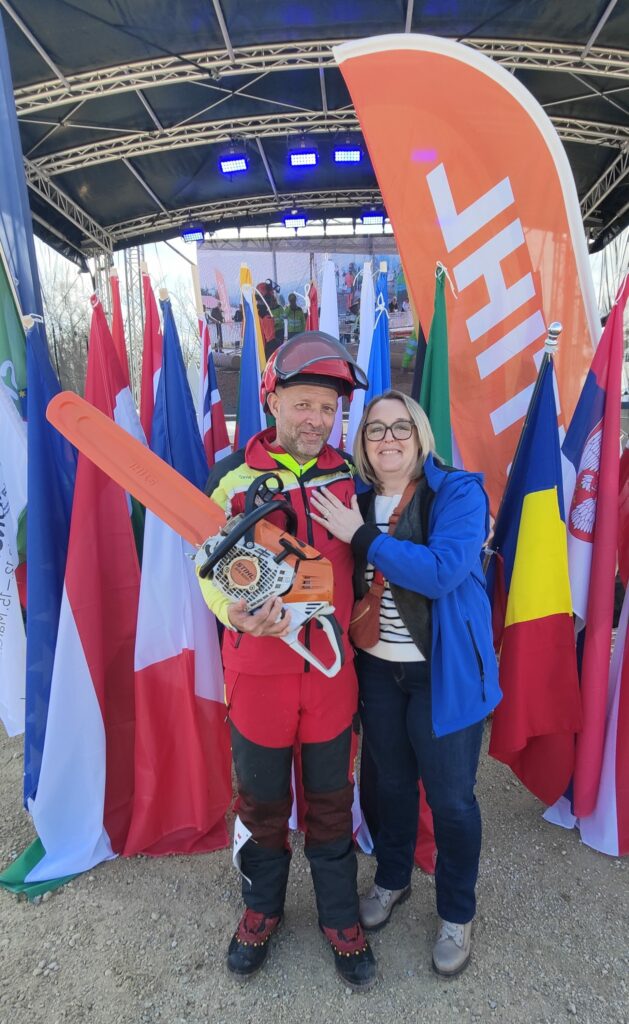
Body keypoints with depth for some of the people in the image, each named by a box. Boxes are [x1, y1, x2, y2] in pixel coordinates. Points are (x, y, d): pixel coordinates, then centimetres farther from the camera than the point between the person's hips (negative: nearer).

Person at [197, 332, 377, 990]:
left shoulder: (347, 475, 1)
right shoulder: (233, 476, -6)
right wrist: (236, 612, -25)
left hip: (331, 669, 1)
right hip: (258, 671, -1)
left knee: (330, 803, 18)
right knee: (262, 801, 20)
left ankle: (341, 920, 43)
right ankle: (261, 909, 47)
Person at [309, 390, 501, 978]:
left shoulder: (458, 492, -13)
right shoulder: (354, 501, 1)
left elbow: (443, 571, -28)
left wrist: (362, 536, -26)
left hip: (444, 671, -3)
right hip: (377, 669, 4)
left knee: (450, 797, 9)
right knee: (391, 781, 21)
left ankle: (456, 913, 37)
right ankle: (391, 879, 48)